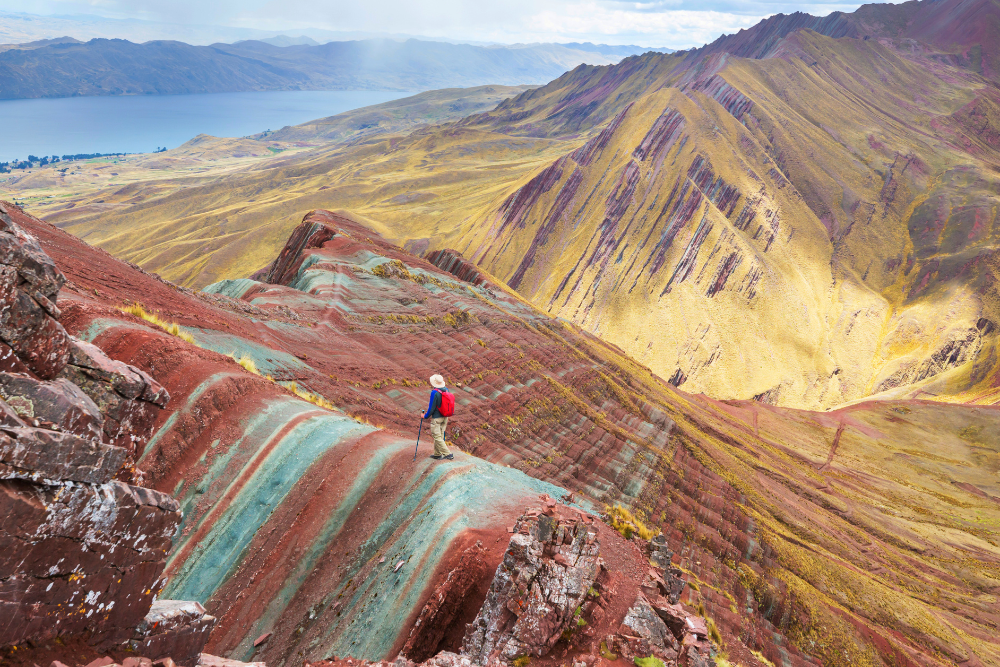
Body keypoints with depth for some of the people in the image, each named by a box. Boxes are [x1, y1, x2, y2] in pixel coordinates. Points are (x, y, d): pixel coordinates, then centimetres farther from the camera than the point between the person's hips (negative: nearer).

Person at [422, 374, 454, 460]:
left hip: (437, 418, -8)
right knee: (440, 436, 18)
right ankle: (437, 454, 26)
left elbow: (432, 407, -17)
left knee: (437, 437, -1)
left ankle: (448, 454, -6)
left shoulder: (434, 392, -21)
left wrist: (425, 416, -1)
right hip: (445, 417, 8)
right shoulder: (446, 390, 1)